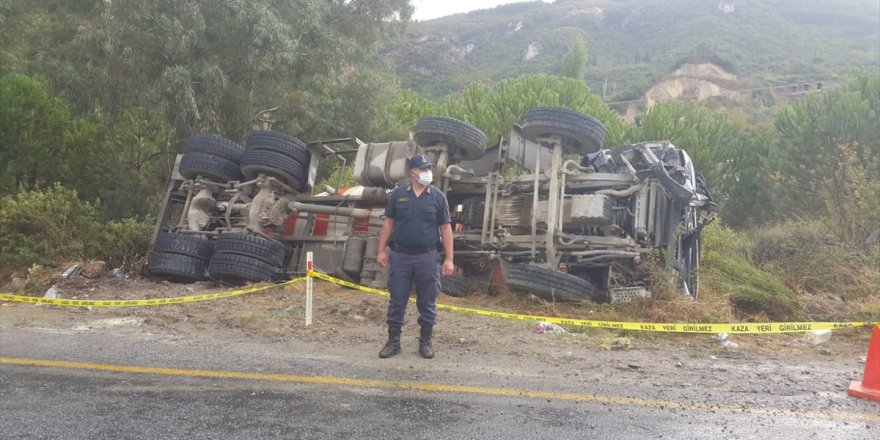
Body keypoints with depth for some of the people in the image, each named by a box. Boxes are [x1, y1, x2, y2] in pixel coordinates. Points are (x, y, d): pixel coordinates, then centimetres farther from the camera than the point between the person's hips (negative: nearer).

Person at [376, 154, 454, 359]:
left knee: (427, 302, 7)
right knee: (397, 300, 6)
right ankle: (393, 341, 17)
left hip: (427, 257, 0)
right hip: (400, 256, 1)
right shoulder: (398, 194, 4)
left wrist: (449, 259, -4)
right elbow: (388, 223, 8)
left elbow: (445, 228, 1)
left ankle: (425, 342, 20)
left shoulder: (438, 196, 1)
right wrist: (381, 251, 2)